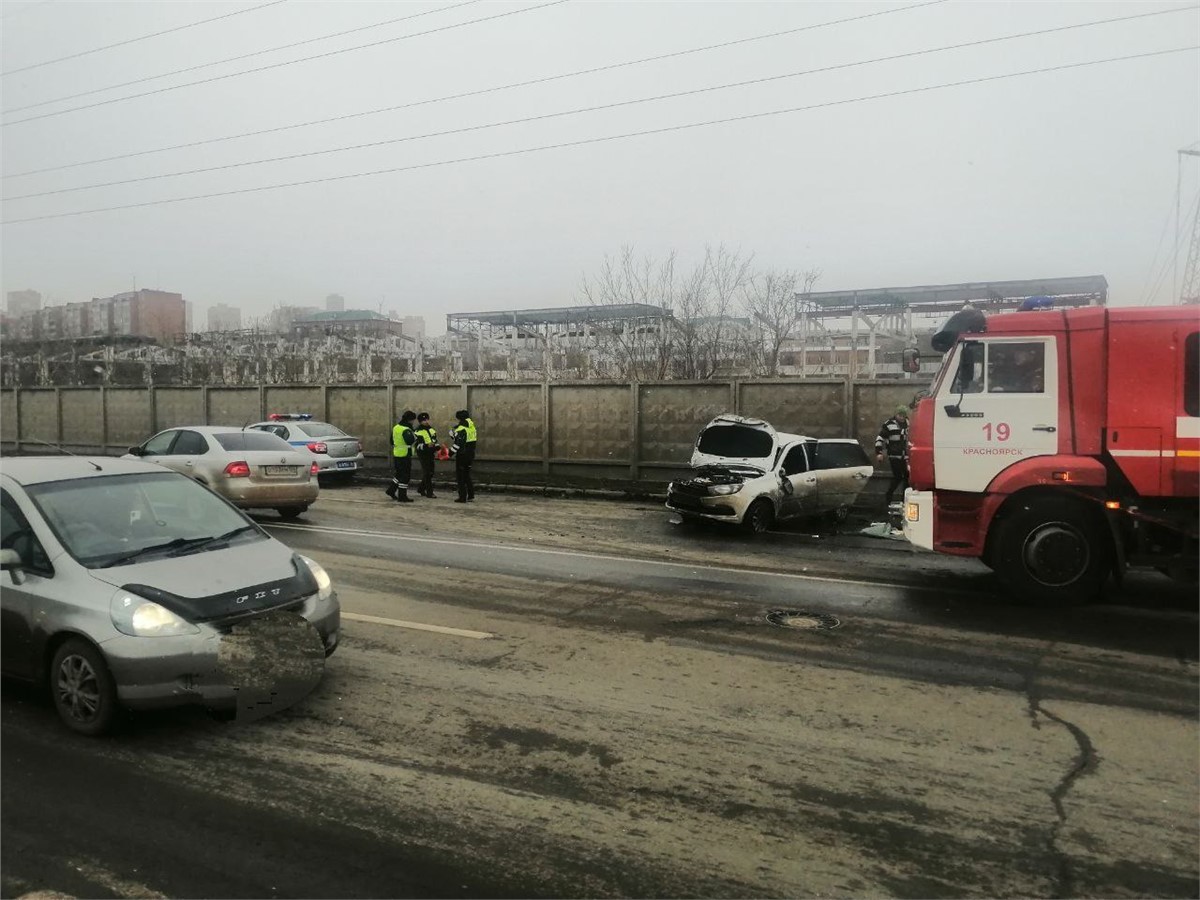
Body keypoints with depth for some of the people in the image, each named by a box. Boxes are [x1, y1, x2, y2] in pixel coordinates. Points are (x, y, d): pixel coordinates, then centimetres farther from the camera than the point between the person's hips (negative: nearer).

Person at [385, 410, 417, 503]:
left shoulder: (396, 427, 11)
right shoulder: (406, 430, -19)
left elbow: (392, 441, 21)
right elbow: (410, 440, -37)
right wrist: (415, 437, -19)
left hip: (396, 454, 9)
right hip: (405, 455, -9)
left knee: (399, 474, 22)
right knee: (405, 476, -1)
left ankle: (391, 490, 25)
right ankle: (402, 497, 3)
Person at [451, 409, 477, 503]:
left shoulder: (461, 429, -16)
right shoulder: (472, 427, 9)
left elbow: (458, 443, -22)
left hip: (462, 455, -8)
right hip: (471, 454, 8)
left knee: (460, 476, 0)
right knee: (467, 475, 20)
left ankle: (462, 497, -1)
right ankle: (471, 495, 17)